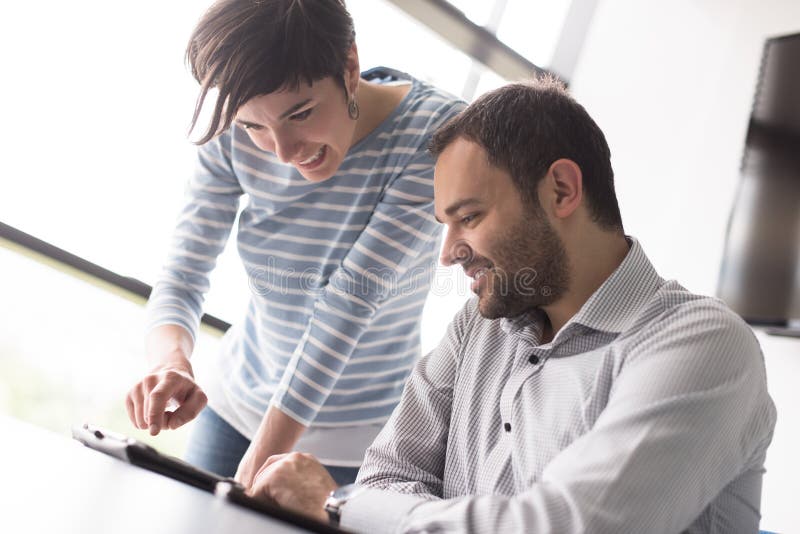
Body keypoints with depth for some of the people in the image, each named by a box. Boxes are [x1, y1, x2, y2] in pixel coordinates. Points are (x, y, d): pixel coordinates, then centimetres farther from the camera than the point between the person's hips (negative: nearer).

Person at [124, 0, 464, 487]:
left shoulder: (440, 132, -24)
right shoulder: (233, 136, -13)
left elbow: (353, 299, -28)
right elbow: (182, 278, -11)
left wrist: (263, 457, -29)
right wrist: (172, 363, -33)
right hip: (237, 406, 4)